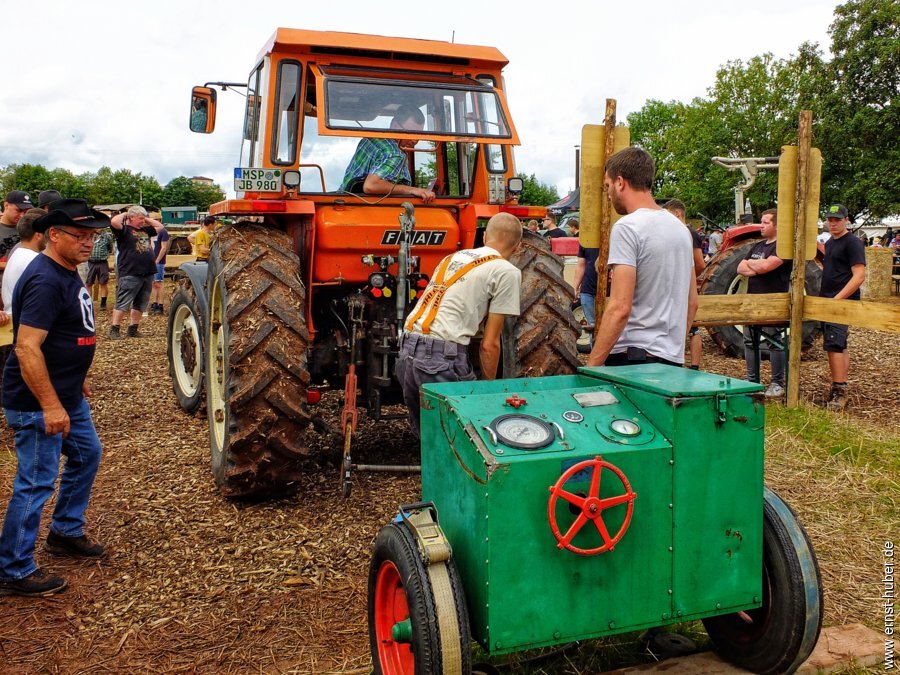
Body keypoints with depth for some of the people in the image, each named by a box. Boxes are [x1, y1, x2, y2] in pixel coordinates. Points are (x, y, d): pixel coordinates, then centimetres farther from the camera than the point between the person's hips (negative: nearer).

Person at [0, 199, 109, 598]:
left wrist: (76, 380, 25)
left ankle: (66, 533, 39)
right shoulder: (44, 281, -23)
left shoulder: (67, 273, 8)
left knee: (87, 454, 22)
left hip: (67, 396, 10)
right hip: (38, 403, -10)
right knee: (35, 483, -1)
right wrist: (50, 406, -29)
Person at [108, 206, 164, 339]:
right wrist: (124, 214, -3)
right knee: (122, 304, -5)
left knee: (140, 305, 12)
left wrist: (146, 219, 18)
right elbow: (114, 221, -21)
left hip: (147, 273, 7)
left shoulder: (145, 230, 18)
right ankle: (114, 330, 0)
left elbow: (160, 226, 29)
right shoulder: (125, 230, -2)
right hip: (129, 274, -7)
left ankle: (132, 330, 20)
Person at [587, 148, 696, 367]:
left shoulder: (627, 228, -13)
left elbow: (620, 308, -20)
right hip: (672, 358, 9)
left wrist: (591, 366, -16)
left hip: (633, 357, -8)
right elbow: (692, 302, 18)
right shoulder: (680, 227, 14)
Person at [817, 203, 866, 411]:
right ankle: (841, 391, 20)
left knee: (834, 345, -16)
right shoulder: (831, 242, 15)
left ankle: (839, 391, -12)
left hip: (842, 302, -10)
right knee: (840, 347, 13)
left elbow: (859, 276, -20)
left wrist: (837, 299, -23)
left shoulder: (852, 243, -12)